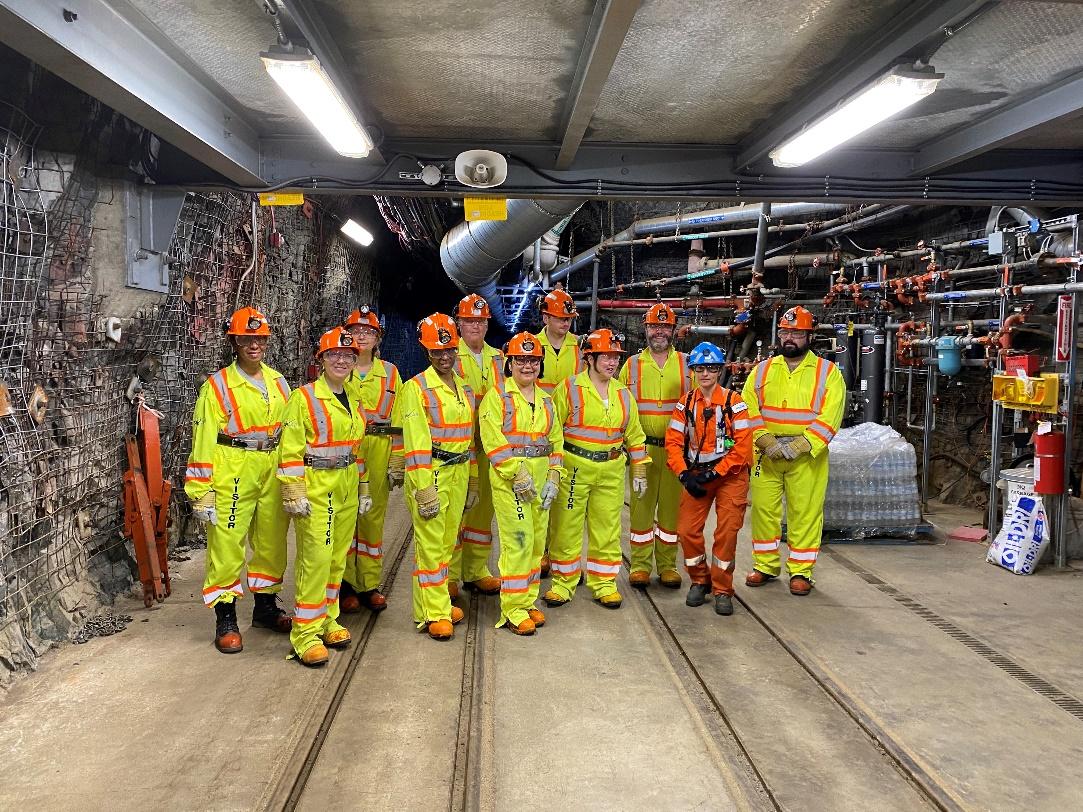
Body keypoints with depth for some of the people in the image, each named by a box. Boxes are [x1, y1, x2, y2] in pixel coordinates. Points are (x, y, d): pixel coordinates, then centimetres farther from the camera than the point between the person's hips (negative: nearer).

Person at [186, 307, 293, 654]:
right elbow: (203, 442, -7)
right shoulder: (218, 385, -5)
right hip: (232, 474, -5)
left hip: (273, 473, 5)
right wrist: (201, 493, -11)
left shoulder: (278, 382, 11)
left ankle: (266, 605, 32)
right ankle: (225, 619, 11)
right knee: (227, 546, -2)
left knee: (272, 543, 14)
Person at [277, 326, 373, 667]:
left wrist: (363, 490, 19)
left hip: (346, 489, 7)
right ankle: (306, 632, -2)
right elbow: (290, 449, -11)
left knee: (337, 558, 11)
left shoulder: (354, 403, 14)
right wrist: (293, 492, -15)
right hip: (315, 488, -7)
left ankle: (327, 619, 25)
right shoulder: (304, 397, -7)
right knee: (315, 558, -10)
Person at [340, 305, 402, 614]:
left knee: (374, 516, 5)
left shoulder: (390, 372, 12)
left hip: (378, 451, 2)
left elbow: (397, 420, 10)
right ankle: (346, 585, 8)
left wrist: (397, 462, 4)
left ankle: (370, 584, 15)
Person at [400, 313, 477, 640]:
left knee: (447, 542, 14)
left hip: (459, 474, 7)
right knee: (430, 545, -2)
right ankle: (433, 614, 7)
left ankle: (439, 600, 27)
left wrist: (473, 481, 17)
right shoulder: (416, 387, -8)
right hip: (430, 474, -6)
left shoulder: (464, 388, 12)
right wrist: (423, 488, -18)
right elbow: (416, 442, -14)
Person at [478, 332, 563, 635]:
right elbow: (493, 441, -12)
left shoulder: (545, 400, 15)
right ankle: (513, 609, 2)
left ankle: (528, 601, 23)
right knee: (518, 540, -9)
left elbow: (556, 441, 14)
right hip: (509, 479, -6)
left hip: (540, 478, 6)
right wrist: (518, 474, -17)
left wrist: (553, 479, 4)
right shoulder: (497, 396, -3)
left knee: (537, 541, 10)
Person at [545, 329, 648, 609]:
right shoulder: (569, 389, -4)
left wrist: (639, 471, 13)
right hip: (574, 468, -3)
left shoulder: (623, 394, 11)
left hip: (611, 471, 4)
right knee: (567, 528, 3)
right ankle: (562, 583, 16)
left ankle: (603, 583, 21)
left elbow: (635, 435, 16)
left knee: (607, 528, 8)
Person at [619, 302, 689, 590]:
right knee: (641, 504, 3)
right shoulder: (633, 364, 8)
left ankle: (667, 565, 17)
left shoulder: (685, 364, 8)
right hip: (642, 448, 0)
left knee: (671, 505, 6)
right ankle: (640, 565, 13)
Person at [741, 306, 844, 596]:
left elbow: (830, 416, -7)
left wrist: (800, 446, -17)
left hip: (807, 456, -2)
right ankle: (765, 565, 21)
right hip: (766, 453, 3)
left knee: (805, 513, 1)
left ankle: (801, 571, 14)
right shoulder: (763, 370, 10)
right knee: (763, 509, 6)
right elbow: (749, 409, 2)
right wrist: (767, 441, -12)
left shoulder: (827, 372, 2)